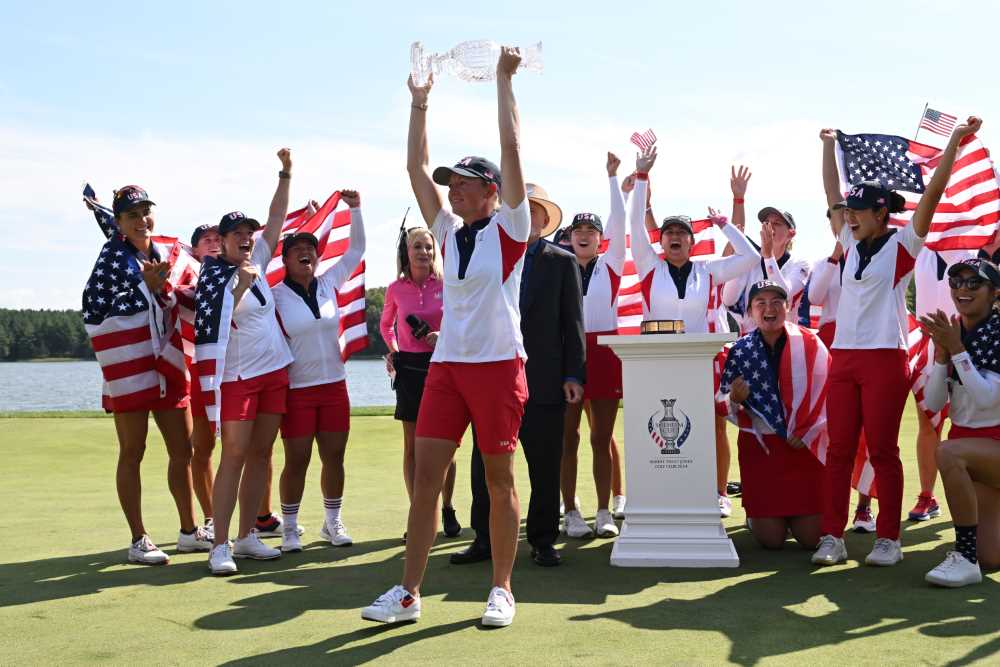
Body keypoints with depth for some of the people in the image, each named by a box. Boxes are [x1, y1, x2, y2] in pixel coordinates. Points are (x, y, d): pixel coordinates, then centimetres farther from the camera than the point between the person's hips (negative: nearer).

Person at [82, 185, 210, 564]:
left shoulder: (163, 255, 10)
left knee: (183, 450, 10)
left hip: (167, 364, 6)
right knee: (132, 453, 1)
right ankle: (138, 542, 9)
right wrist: (146, 287, -17)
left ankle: (189, 532, 23)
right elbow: (93, 312, -14)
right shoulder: (112, 256, -8)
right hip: (129, 367, -6)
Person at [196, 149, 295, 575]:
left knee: (261, 454, 7)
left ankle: (247, 537, 15)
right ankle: (220, 546, -8)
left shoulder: (255, 261, 10)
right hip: (237, 376, -6)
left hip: (274, 371, 7)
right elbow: (221, 322, -17)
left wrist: (286, 173, 7)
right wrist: (243, 284, -18)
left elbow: (277, 218, 11)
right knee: (234, 455, -10)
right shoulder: (215, 276, -6)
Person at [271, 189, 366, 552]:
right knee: (297, 461, 0)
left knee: (334, 458, 8)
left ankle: (333, 522, 22)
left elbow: (356, 249, 7)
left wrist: (355, 209, -2)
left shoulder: (328, 284, 4)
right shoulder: (276, 296, -7)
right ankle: (289, 528, 14)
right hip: (296, 389, -4)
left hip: (334, 385, 4)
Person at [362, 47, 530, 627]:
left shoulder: (509, 227, 0)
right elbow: (416, 167, 13)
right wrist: (420, 101, 13)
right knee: (426, 476, 1)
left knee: (500, 480, 3)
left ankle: (502, 590, 14)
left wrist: (504, 80, -4)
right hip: (446, 364, 5)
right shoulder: (449, 232, 14)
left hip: (498, 365, -5)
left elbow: (512, 150, -8)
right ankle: (409, 592, 6)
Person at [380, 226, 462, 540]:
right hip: (409, 369, 2)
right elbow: (385, 324, 21)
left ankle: (447, 509, 18)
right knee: (412, 446, 4)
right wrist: (393, 349, 7)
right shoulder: (396, 289, 3)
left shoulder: (446, 285, -3)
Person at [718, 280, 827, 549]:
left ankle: (796, 515, 34)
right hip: (760, 447, 1)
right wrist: (735, 399, -18)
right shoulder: (740, 351, 0)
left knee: (810, 536, 0)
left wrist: (806, 434, -8)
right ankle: (756, 515, 34)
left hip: (805, 446, 0)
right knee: (771, 538, 0)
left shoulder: (810, 343, -4)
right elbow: (726, 407, 4)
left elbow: (828, 391, -3)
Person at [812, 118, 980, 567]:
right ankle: (832, 537, 6)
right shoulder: (852, 244, 14)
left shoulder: (901, 244, 0)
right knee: (839, 449, 3)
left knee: (882, 451, -1)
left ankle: (888, 539, 7)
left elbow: (931, 195, -7)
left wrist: (954, 144, -10)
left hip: (885, 358, -5)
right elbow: (832, 197, 20)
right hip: (844, 357, 5)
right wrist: (829, 146, 25)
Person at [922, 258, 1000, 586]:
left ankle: (966, 557, -26)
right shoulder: (951, 333, 2)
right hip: (967, 442, 5)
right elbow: (933, 403, -2)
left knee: (948, 453, -37)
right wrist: (941, 353, -14)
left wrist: (956, 348, -24)